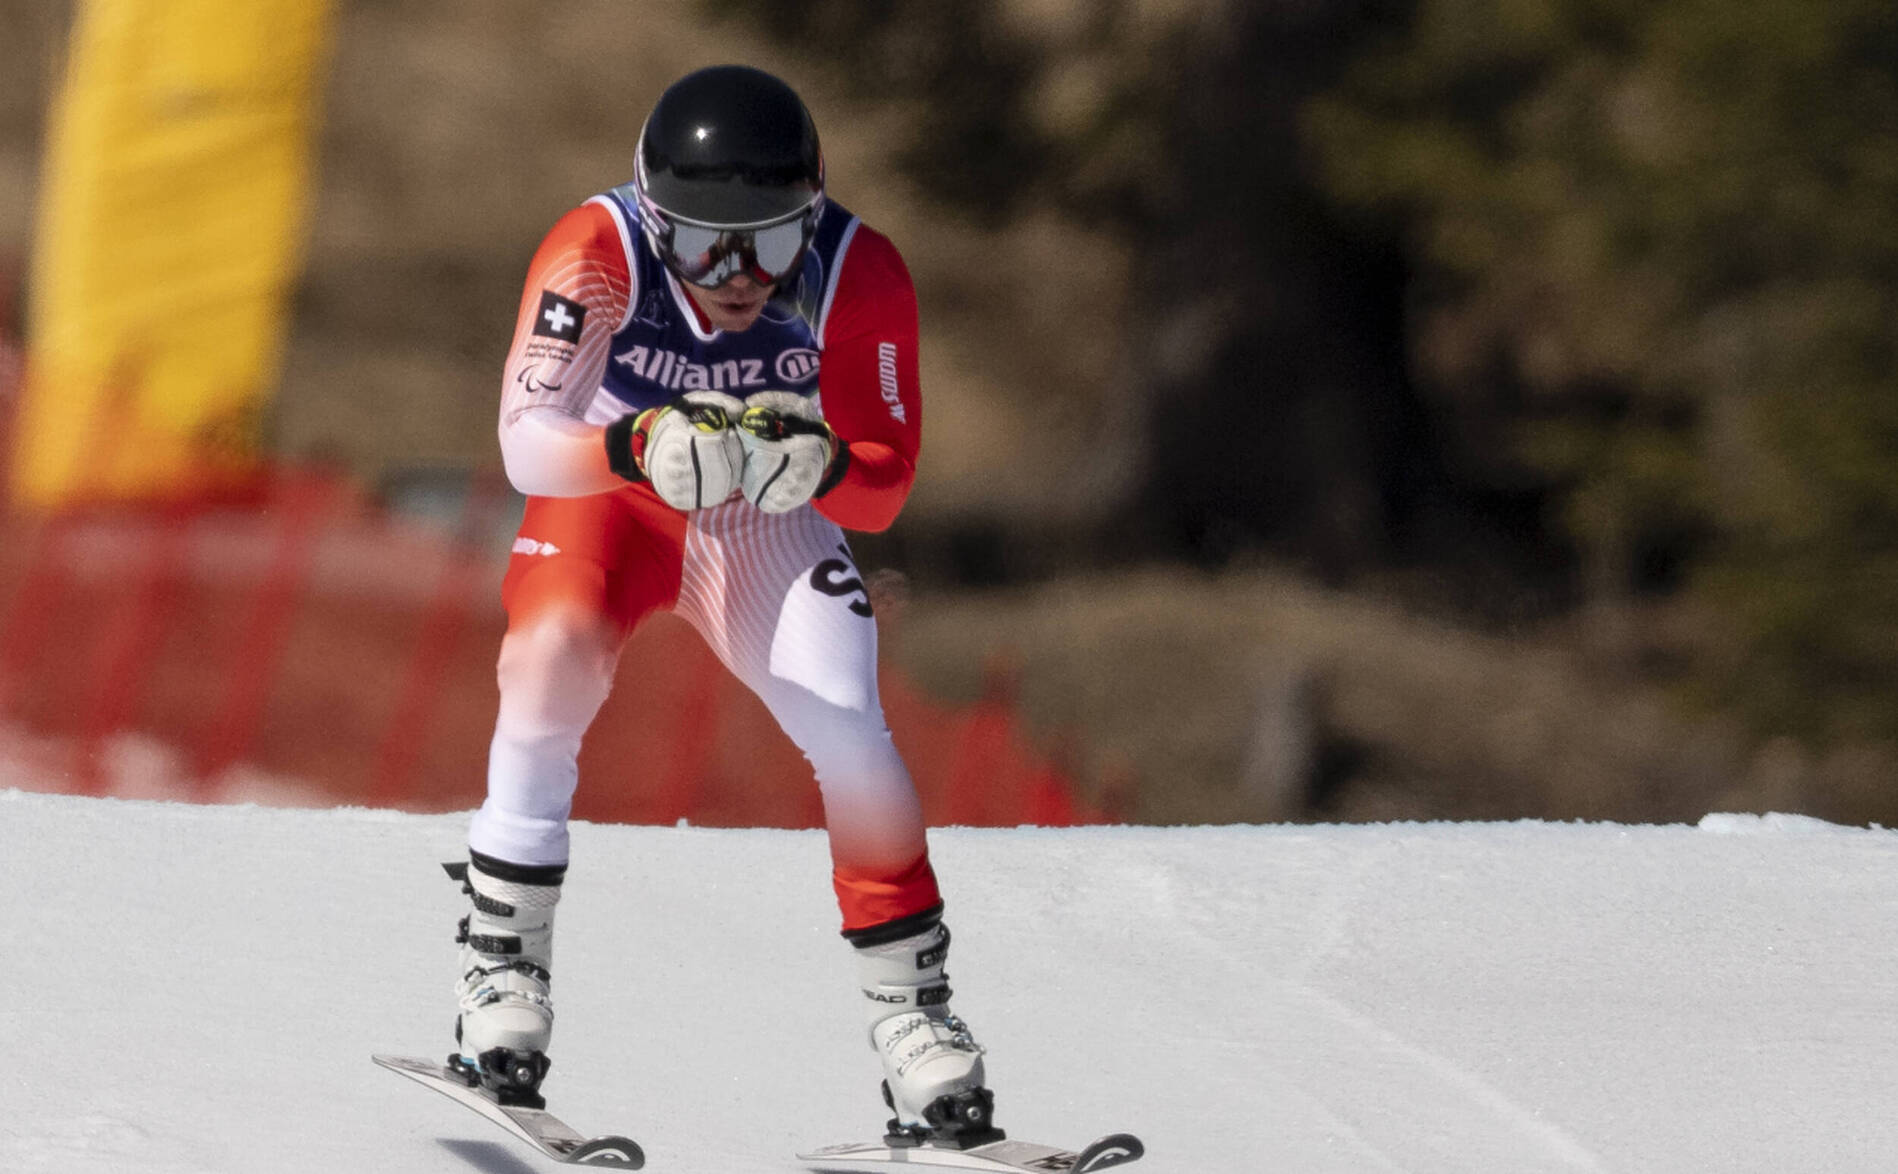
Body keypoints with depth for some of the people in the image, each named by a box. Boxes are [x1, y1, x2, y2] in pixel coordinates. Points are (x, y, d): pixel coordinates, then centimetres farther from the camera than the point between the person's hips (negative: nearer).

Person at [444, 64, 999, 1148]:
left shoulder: (860, 276, -27)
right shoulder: (599, 254, -31)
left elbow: (886, 484, -21)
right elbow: (525, 443, -37)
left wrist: (819, 467, -43)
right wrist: (643, 447, -56)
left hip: (768, 520, 1)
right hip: (608, 498, -1)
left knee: (852, 740, -17)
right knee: (550, 663, -28)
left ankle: (912, 1011, -1)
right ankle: (503, 967, -15)